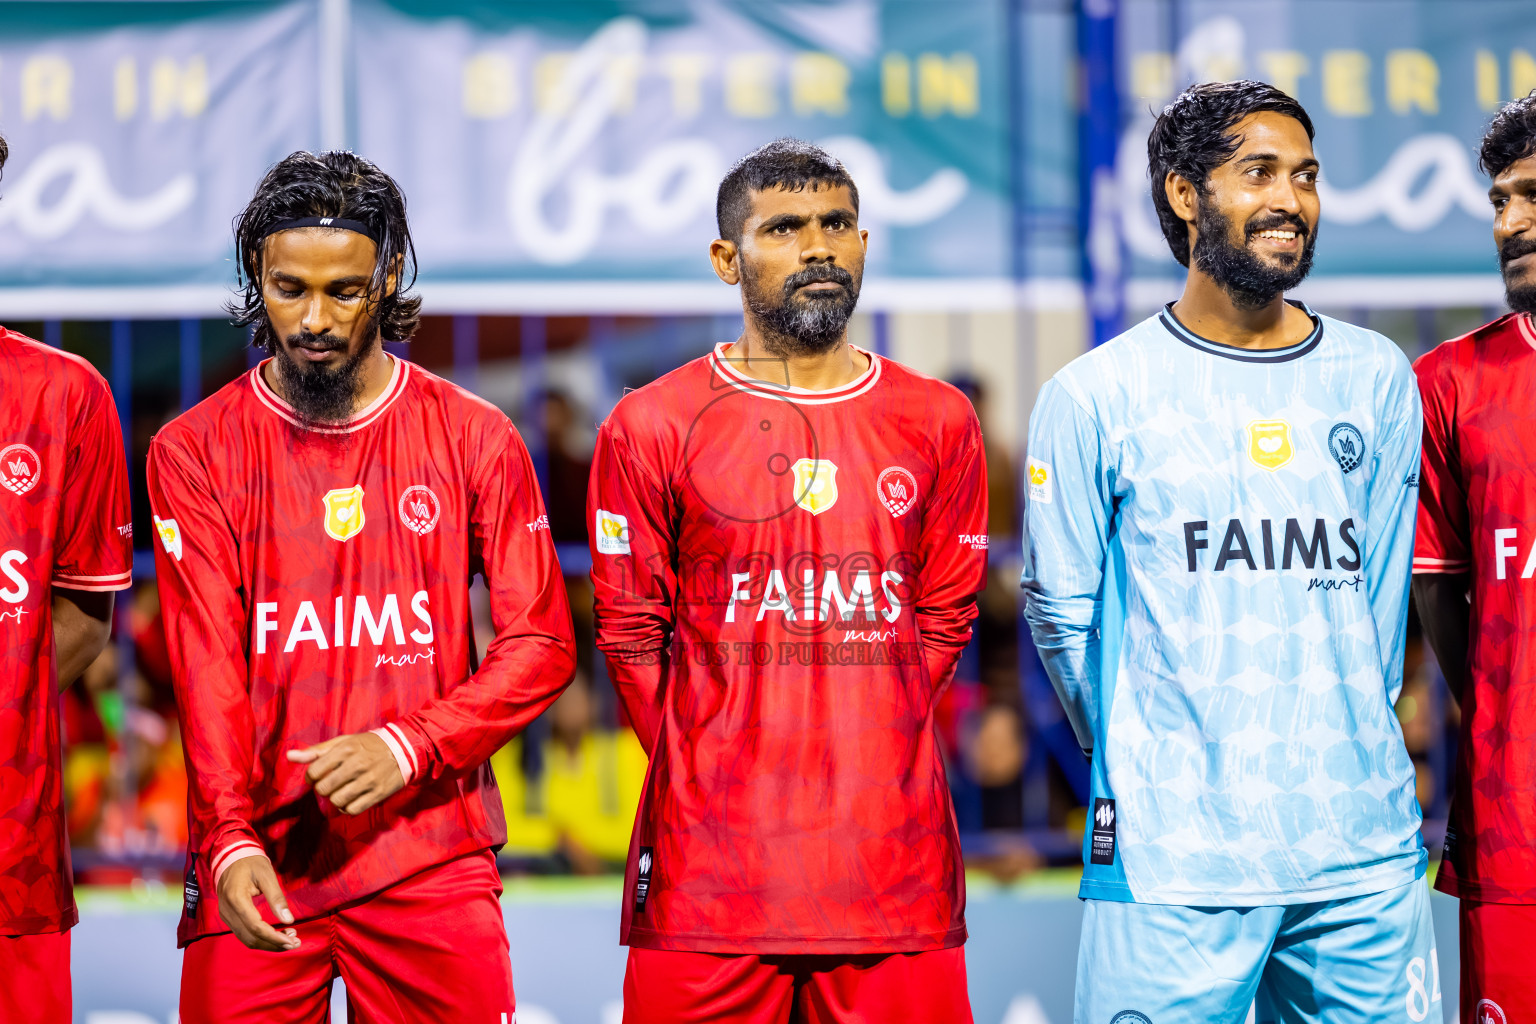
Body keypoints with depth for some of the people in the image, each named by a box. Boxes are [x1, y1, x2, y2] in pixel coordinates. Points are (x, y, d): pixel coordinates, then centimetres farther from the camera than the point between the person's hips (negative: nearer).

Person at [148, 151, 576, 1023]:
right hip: (260, 868, 0)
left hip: (431, 861, 0)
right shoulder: (195, 452, 4)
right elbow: (206, 664, -5)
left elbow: (542, 644, 2)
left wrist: (408, 746, -13)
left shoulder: (474, 439, 5)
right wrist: (230, 837, -19)